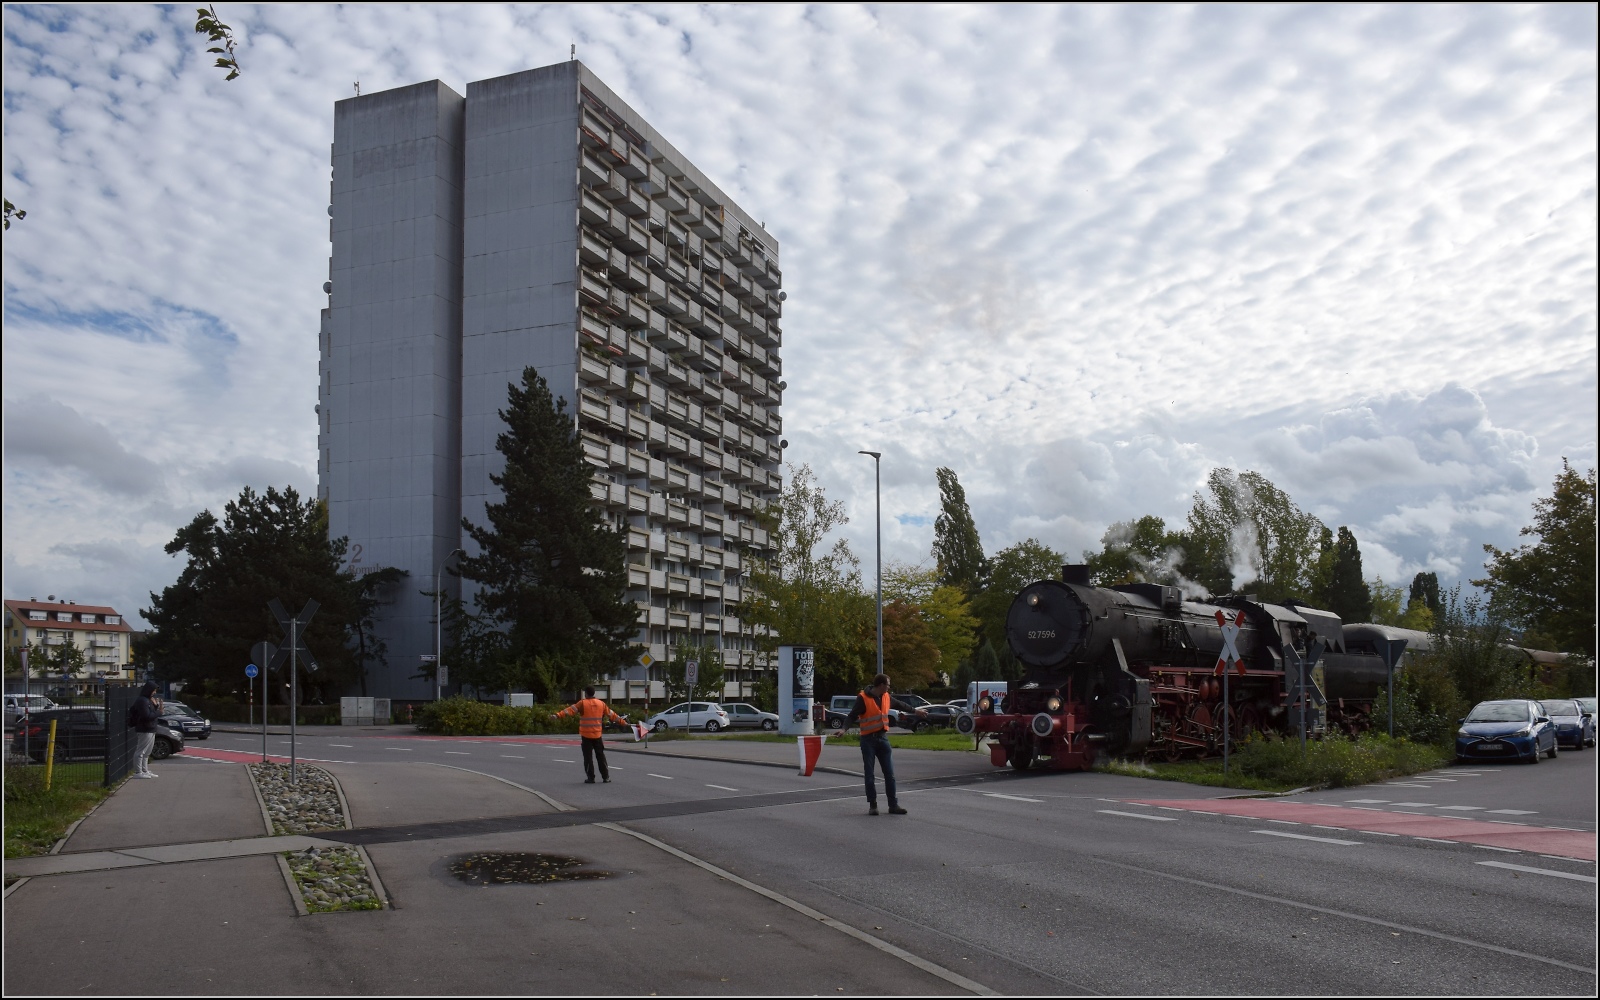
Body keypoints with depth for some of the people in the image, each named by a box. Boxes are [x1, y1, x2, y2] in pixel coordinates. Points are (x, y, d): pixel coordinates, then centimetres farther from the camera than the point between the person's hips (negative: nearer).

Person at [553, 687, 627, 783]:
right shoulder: (601, 703, 7)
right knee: (601, 756, 12)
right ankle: (606, 777, 12)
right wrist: (623, 721, 25)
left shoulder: (582, 703, -5)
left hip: (586, 735, -3)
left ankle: (591, 778, 1)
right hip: (597, 735, 3)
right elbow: (612, 714, 15)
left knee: (588, 757, 2)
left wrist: (557, 715, -19)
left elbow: (570, 710, -15)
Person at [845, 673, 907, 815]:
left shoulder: (886, 696, 6)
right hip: (868, 740, -5)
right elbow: (852, 715, -16)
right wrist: (844, 728, -33)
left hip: (882, 738, 5)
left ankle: (893, 805, 9)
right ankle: (872, 805, 10)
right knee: (869, 775, 1)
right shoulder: (863, 698, -13)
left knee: (889, 773, 4)